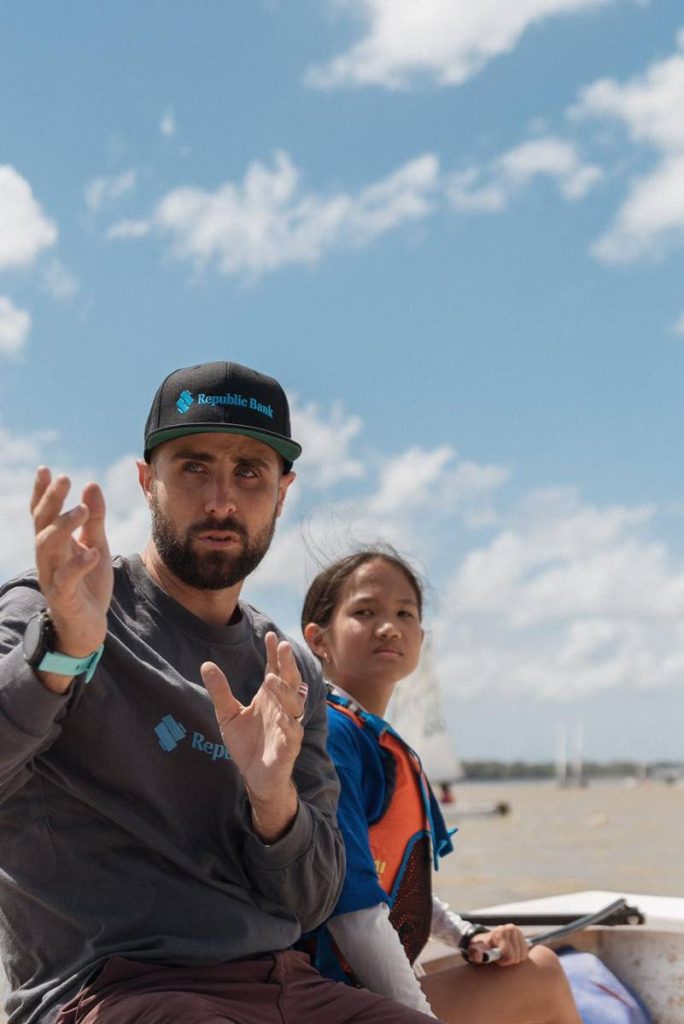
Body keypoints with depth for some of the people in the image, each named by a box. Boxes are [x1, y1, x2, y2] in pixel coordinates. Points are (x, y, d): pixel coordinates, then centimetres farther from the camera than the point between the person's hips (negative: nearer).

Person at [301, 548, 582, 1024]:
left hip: (386, 984, 9)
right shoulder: (329, 734, -17)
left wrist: (466, 934, 7)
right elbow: (353, 903, -23)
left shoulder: (397, 751, 12)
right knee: (542, 977, -4)